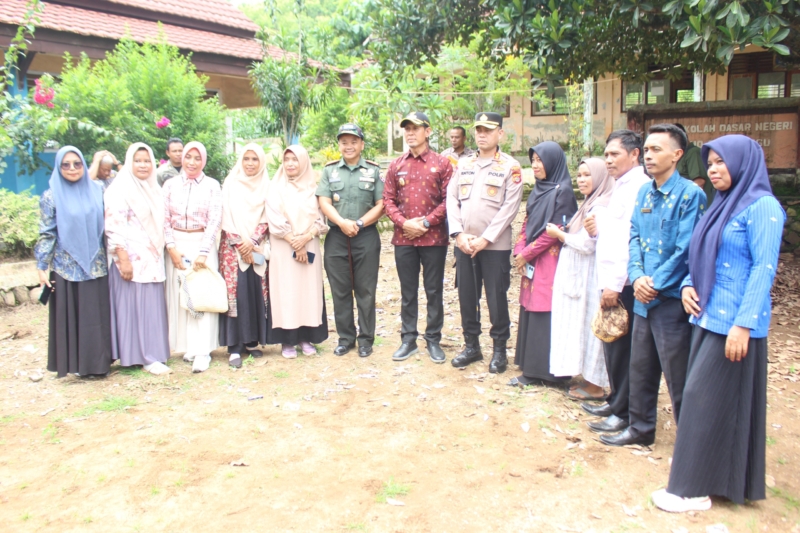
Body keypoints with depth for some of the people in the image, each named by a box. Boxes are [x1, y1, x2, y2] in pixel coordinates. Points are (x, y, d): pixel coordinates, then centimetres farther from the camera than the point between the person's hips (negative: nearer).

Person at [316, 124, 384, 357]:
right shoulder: (329, 170, 10)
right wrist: (342, 222, -16)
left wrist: (359, 223, -13)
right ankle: (345, 338, 18)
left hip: (366, 237, -1)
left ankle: (366, 339, 13)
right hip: (336, 237, 2)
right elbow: (324, 202, 0)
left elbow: (380, 205, 0)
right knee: (340, 291, 6)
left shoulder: (374, 171, 6)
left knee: (365, 291, 3)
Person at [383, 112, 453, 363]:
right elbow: (388, 199, 6)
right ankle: (408, 340, 20)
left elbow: (448, 200, -5)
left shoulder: (442, 163, 0)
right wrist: (404, 222, -10)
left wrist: (425, 223, -13)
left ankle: (433, 340, 18)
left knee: (434, 291, 6)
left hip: (434, 238, -2)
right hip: (403, 238, 2)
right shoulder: (396, 165, 8)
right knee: (407, 292, 10)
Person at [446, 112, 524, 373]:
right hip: (463, 244, 4)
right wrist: (459, 234, -7)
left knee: (496, 297, 1)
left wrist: (485, 239, -14)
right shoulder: (463, 164, 12)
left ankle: (499, 349, 16)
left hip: (495, 245, -4)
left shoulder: (511, 166, -1)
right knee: (466, 296, 9)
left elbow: (509, 207, -9)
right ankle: (471, 345, 24)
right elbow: (451, 199, 7)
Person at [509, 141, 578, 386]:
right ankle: (531, 368, 17)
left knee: (546, 314, -6)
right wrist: (519, 252, 0)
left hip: (549, 263, -8)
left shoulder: (563, 191, -10)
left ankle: (546, 369, 2)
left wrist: (527, 254, -11)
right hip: (531, 264, 8)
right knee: (530, 312, 9)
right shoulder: (538, 190, 15)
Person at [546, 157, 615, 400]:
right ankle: (589, 378, 21)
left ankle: (595, 386, 8)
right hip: (578, 275, 10)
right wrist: (564, 234, 1)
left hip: (589, 277, -10)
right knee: (583, 326, 13)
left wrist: (559, 235, -7)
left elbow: (587, 243, -19)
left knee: (589, 326, -2)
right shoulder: (590, 204, 15)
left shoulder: (601, 207, -15)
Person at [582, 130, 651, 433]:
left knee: (621, 348, -1)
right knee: (613, 346, 17)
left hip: (623, 283, -10)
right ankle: (616, 401, 29)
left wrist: (615, 284, -22)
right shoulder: (621, 187, 18)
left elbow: (631, 240, -21)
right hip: (612, 280, 10)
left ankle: (624, 414, 10)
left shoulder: (638, 187, -14)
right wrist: (599, 228, 3)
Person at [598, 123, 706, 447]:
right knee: (640, 368, 16)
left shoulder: (690, 194, -12)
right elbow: (634, 238, 9)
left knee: (678, 375, 4)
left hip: (672, 300, -7)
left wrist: (656, 285, -14)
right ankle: (640, 428, 32)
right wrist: (637, 276, -6)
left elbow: (686, 249, -16)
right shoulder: (644, 193, 10)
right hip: (643, 298, 7)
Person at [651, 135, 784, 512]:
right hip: (708, 316, 9)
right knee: (704, 395, 13)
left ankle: (694, 489, 5)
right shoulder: (724, 205, 15)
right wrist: (688, 285, 2)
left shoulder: (762, 207, -11)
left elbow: (764, 268, -16)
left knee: (705, 398, -5)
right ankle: (720, 477, 27)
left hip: (735, 323, -9)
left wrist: (743, 324, -21)